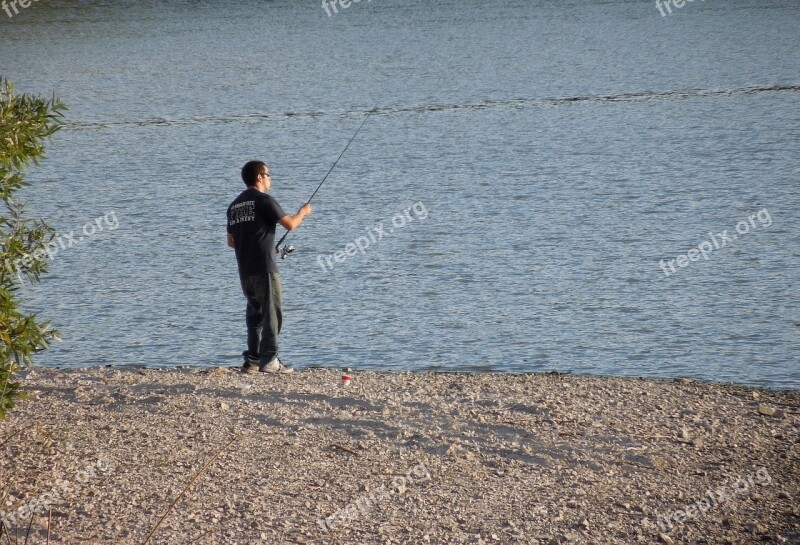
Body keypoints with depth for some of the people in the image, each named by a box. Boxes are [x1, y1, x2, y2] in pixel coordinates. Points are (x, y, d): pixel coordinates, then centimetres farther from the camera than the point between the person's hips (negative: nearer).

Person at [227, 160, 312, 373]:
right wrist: (303, 212, 9)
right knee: (271, 313, -3)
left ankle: (252, 359, 13)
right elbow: (290, 224, -10)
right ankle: (269, 361, -7)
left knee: (254, 313, 15)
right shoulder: (264, 200, -9)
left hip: (244, 270, 7)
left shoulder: (235, 205, 15)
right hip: (264, 268, -7)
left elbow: (231, 241, 20)